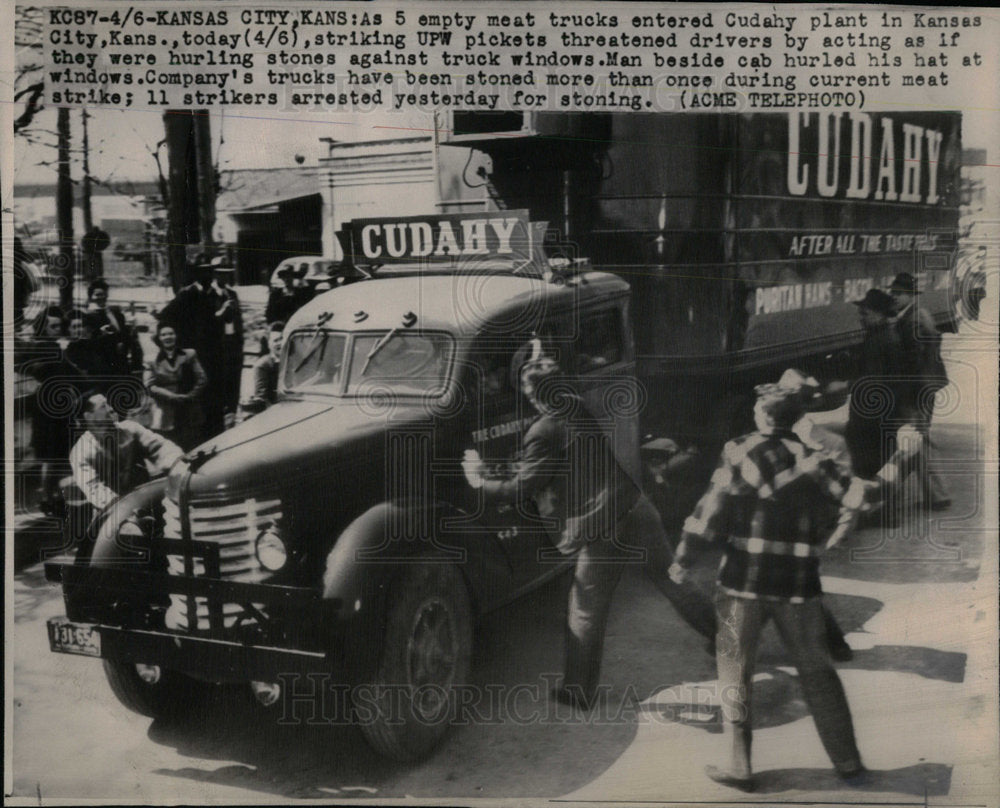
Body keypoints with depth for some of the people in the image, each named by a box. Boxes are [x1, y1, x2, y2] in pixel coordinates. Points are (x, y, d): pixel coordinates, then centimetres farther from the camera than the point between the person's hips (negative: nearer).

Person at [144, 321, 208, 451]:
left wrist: (190, 396, -7)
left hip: (189, 416, 1)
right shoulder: (153, 362, 9)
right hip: (165, 419, -1)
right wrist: (172, 396, -13)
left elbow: (201, 380, 7)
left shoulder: (189, 355, 12)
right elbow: (150, 387, -1)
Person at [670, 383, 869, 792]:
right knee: (816, 670, 15)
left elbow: (713, 506, -8)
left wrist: (684, 558, -4)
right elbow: (853, 495, -5)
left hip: (744, 579, -2)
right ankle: (848, 762, 21)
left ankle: (739, 766, 10)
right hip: (798, 584, 3)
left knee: (735, 668, 10)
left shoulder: (740, 451, -3)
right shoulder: (812, 459, 3)